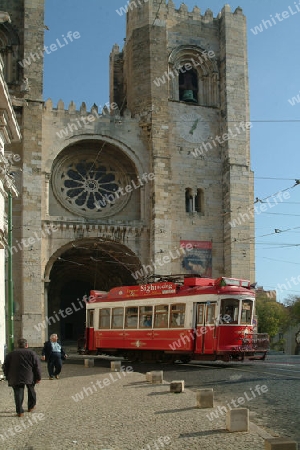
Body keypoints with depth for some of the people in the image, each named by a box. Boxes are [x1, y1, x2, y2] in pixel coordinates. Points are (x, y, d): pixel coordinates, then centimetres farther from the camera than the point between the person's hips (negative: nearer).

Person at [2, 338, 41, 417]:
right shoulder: (32, 353, 2)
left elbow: (5, 367, 10)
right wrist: (38, 377, 5)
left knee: (18, 394, 3)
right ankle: (31, 407, 31)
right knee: (31, 391, 20)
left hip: (15, 379, 0)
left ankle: (19, 411, -3)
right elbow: (37, 367, -1)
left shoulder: (10, 354, 9)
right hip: (29, 378, 0)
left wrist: (8, 377, 17)